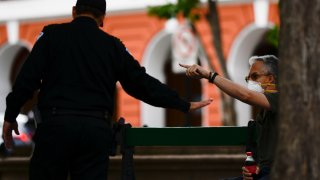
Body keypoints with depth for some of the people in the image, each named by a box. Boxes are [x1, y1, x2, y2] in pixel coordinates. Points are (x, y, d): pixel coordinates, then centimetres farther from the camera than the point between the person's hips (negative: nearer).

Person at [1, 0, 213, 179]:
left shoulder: (52, 35, 6)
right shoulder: (112, 45, 12)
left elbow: (28, 77, -1)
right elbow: (142, 83, 11)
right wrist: (184, 105, 18)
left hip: (57, 124, -2)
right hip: (97, 128, 2)